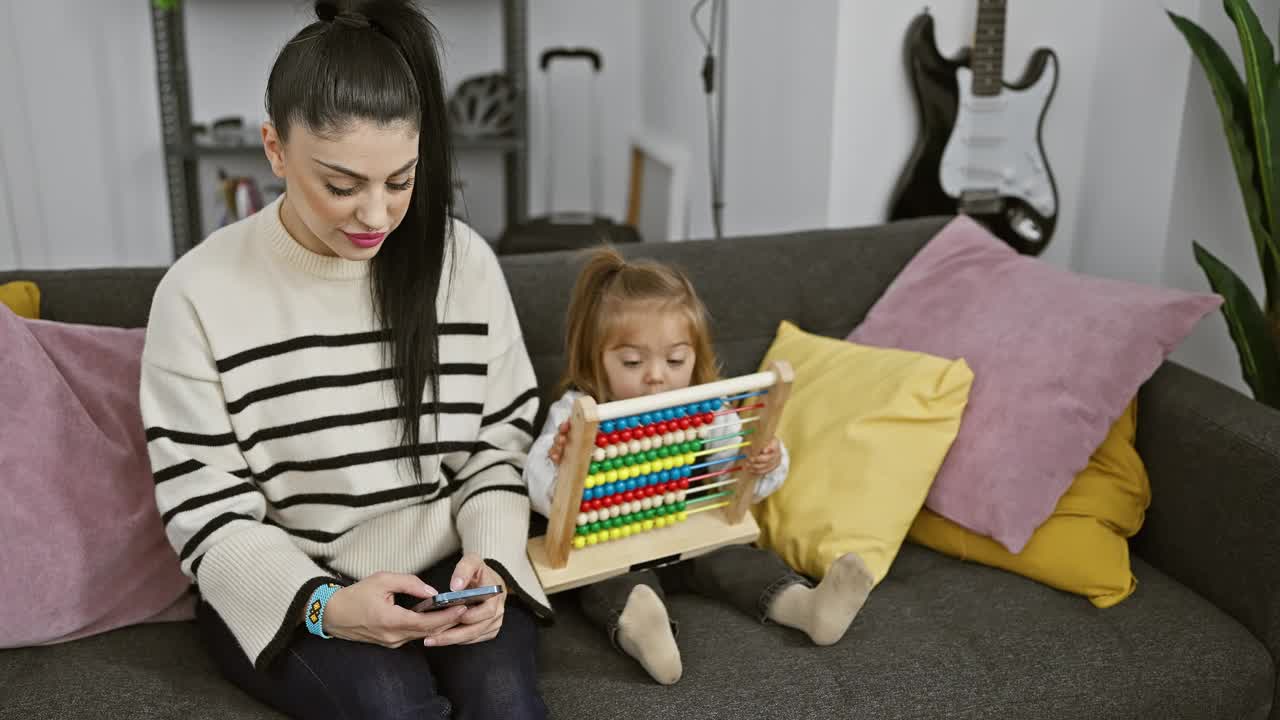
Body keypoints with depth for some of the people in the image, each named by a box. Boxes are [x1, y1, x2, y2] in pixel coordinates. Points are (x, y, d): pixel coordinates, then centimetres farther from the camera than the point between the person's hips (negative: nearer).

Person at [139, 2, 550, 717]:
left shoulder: (464, 261, -2)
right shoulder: (200, 292, -10)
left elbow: (502, 445, 4)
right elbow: (209, 512, -8)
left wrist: (489, 563, -15)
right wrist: (324, 604, -24)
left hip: (448, 572, 2)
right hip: (280, 586, -2)